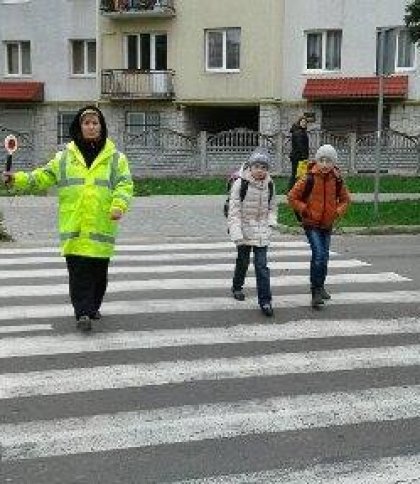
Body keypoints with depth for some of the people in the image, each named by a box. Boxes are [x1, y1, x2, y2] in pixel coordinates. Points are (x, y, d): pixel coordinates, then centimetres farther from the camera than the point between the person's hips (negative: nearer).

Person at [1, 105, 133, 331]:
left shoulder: (115, 158, 6)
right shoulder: (64, 157, 10)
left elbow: (125, 184, -1)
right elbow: (43, 176, 10)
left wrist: (119, 205, -19)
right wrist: (18, 179, -5)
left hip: (101, 226, 0)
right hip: (74, 227, 0)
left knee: (99, 271, 9)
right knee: (79, 272, -4)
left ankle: (93, 306, 29)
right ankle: (83, 312, -1)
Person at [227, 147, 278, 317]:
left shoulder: (269, 185, 1)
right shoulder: (240, 184, -12)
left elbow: (272, 207, 15)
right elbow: (234, 210, -13)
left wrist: (270, 223, -2)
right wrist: (236, 233, -19)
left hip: (262, 232, 2)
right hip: (244, 230, -2)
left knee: (262, 265, -5)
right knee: (243, 261, 13)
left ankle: (265, 300, -3)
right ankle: (237, 287, 41)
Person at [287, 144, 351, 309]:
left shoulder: (337, 181, 0)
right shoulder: (309, 179, -13)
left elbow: (345, 199, 16)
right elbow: (292, 197, -5)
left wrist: (338, 212, 0)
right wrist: (305, 210, -11)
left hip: (327, 225, 5)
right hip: (311, 224, -5)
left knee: (324, 257, 13)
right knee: (319, 255, -18)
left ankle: (319, 287, 32)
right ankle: (316, 292, -13)